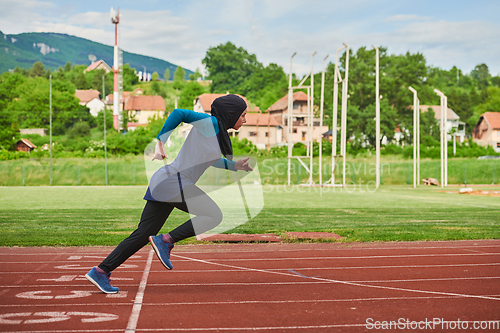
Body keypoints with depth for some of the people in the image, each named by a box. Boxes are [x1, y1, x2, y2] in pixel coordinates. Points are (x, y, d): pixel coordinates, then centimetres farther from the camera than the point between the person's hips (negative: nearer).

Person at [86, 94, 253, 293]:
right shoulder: (210, 123, -7)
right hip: (175, 182, -9)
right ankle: (166, 241, -8)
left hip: (164, 185, 9)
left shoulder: (219, 133, 19)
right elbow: (179, 113, -15)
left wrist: (235, 166, 24)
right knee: (214, 215, -9)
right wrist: (161, 142, -17)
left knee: (143, 235, 8)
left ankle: (100, 271, 10)